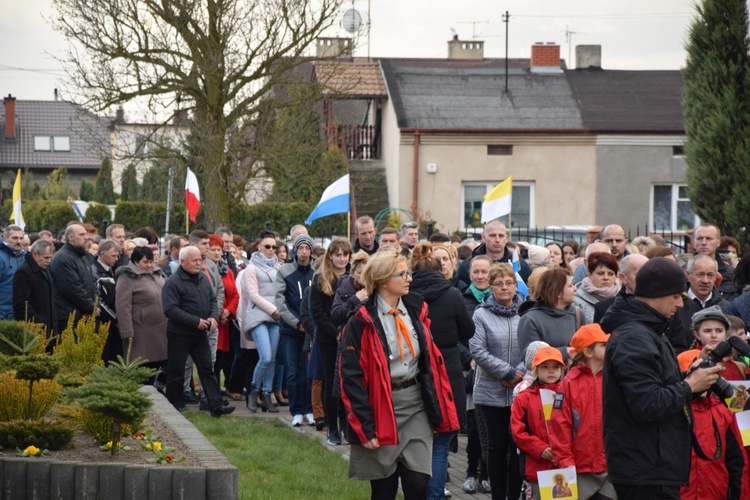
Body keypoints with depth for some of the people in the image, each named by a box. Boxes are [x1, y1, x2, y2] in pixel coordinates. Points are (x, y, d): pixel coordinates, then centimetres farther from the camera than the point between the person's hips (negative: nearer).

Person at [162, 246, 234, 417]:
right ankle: (176, 405, 16)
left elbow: (213, 300, 17)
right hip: (179, 334, -6)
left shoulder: (203, 279, 9)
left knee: (207, 369, 3)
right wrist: (196, 321, -21)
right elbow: (170, 310, -21)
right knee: (176, 372, 4)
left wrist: (214, 317, -4)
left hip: (200, 333, 6)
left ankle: (216, 405, 1)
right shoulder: (173, 282, -14)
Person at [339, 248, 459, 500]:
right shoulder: (362, 322, -11)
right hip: (382, 410, -4)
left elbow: (431, 360, 12)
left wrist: (440, 410, 7)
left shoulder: (416, 311, 6)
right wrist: (364, 427, -14)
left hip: (416, 406, 4)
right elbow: (351, 376, -12)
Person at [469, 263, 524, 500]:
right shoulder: (482, 315, 0)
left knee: (518, 446, 3)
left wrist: (519, 373, -13)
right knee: (497, 447, 6)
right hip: (491, 392, -1)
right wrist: (507, 371, -12)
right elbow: (478, 351, -7)